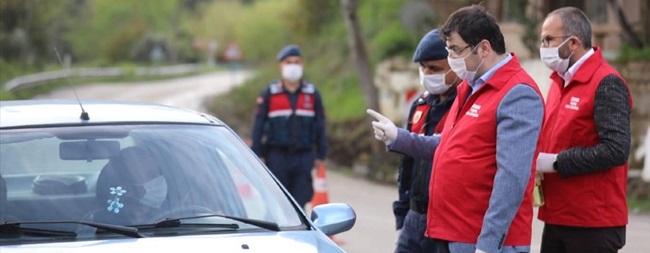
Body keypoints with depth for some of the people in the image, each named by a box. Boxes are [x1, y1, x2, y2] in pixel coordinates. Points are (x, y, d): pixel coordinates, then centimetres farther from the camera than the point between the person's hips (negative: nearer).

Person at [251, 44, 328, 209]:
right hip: (277, 156, -1)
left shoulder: (312, 94, 7)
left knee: (300, 201, 0)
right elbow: (258, 125, 2)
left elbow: (320, 125, 11)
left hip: (304, 157, 1)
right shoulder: (269, 93, 2)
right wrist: (258, 155, -4)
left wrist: (320, 154, 7)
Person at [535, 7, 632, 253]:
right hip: (557, 220, 9)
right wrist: (537, 159, 4)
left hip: (594, 225, -9)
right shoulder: (560, 81, 14)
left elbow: (616, 149, -22)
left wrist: (556, 162, -18)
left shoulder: (606, 84, -13)